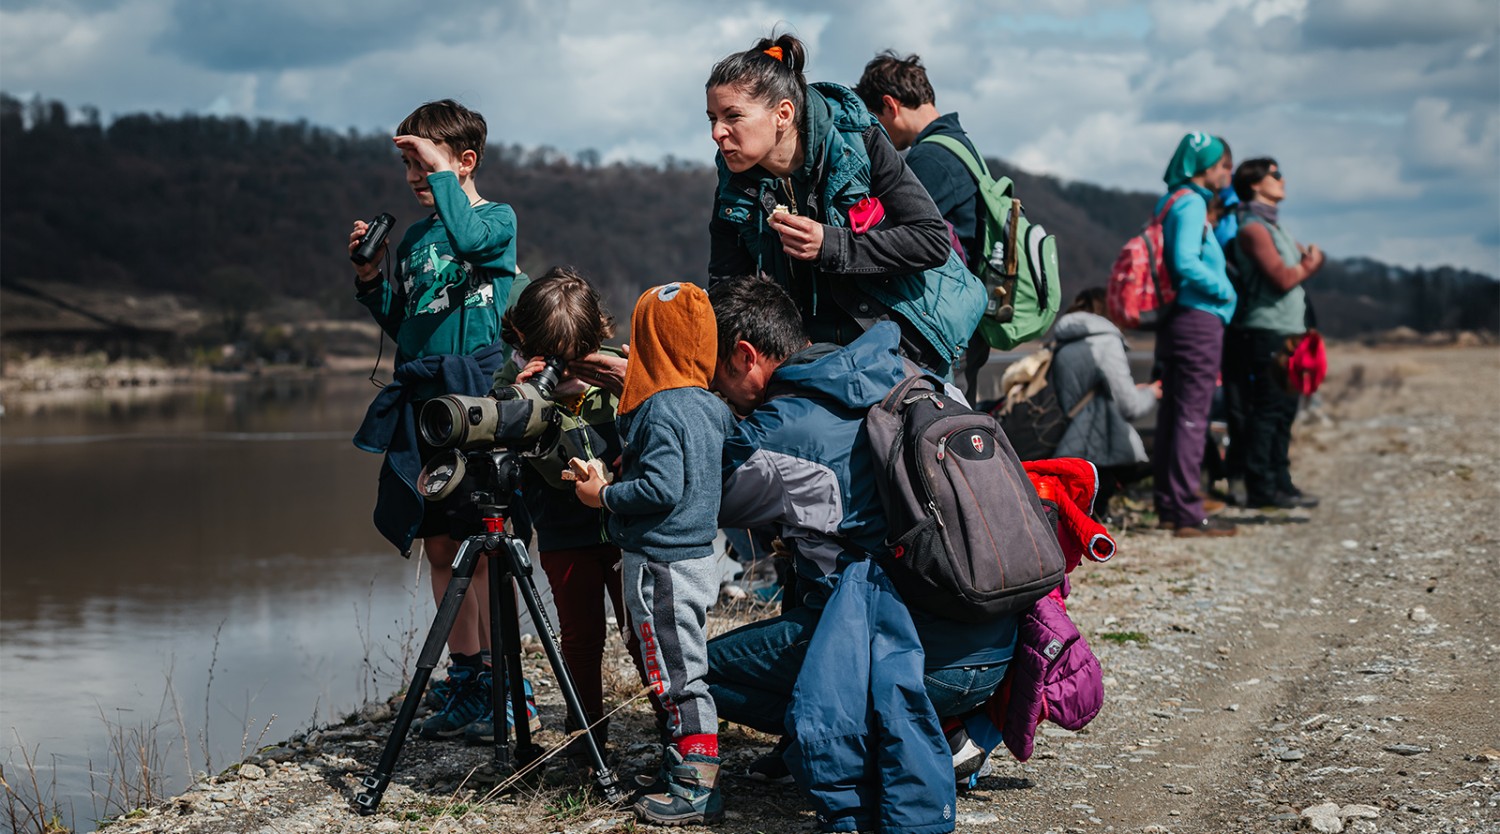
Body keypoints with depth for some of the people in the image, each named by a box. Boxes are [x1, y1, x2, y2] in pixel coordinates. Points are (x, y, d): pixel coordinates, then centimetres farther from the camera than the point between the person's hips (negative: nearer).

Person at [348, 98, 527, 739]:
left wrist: (438, 168, -19)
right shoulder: (413, 239, 17)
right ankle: (463, 676, 13)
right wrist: (370, 277, 8)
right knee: (439, 545, 6)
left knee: (480, 542, -8)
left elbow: (469, 237, -27)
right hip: (419, 398, 7)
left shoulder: (497, 218, -1)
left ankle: (495, 677, -3)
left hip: (473, 392, -7)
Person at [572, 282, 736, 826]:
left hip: (662, 565, -9)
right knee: (683, 672, 15)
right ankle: (690, 774, 22)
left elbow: (661, 489, -24)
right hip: (700, 553, 9)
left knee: (678, 677, -5)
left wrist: (603, 495, -11)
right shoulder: (715, 408, 9)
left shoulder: (661, 411, -17)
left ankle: (697, 791, -2)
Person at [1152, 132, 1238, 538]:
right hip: (1199, 320, -10)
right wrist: (1224, 290, -11)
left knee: (1173, 411, 12)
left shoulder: (1171, 200, 16)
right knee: (1192, 414, -8)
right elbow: (1186, 262, -24)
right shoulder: (1191, 203, -13)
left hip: (1177, 320, 10)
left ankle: (1168, 506, 18)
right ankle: (1188, 513, -7)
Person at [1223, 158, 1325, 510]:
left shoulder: (1274, 227, 21)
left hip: (1286, 332, 10)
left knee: (1283, 409, 13)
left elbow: (1314, 257, 20)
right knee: (1266, 411, -9)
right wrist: (1308, 265, -1)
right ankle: (1260, 488, -8)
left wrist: (1308, 258, -1)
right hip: (1265, 332, -10)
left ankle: (1279, 482, 19)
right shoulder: (1253, 228, -11)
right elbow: (1283, 278, -18)